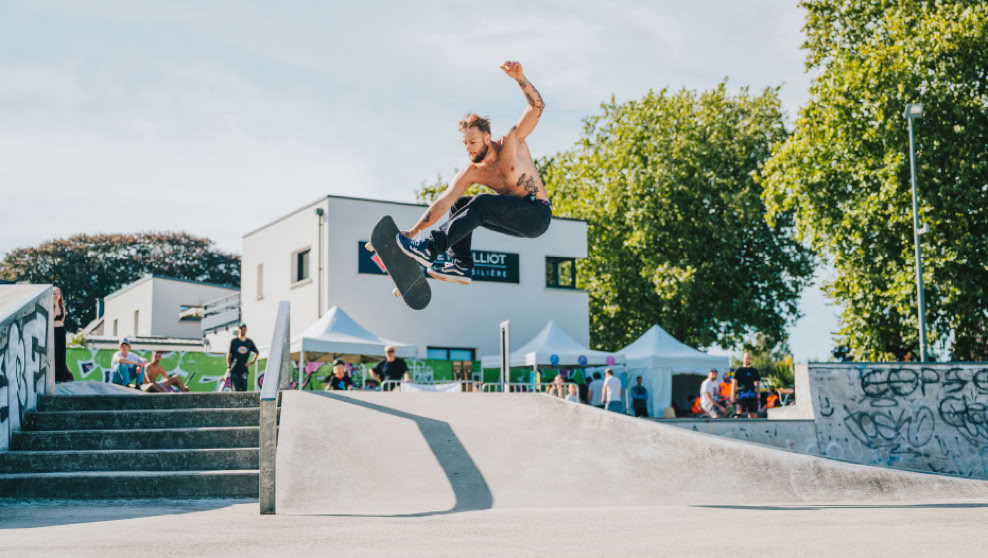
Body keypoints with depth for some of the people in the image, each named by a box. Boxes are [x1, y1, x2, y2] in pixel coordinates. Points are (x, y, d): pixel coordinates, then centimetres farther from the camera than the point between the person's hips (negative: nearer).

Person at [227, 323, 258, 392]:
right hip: (234, 369, -3)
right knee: (236, 389, -8)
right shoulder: (234, 341, 0)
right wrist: (229, 366, -3)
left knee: (244, 388, -3)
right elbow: (229, 354, 3)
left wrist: (251, 362, 11)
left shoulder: (249, 342, 8)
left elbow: (257, 352, 21)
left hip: (244, 369, 3)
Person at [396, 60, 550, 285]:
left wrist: (519, 77, -31)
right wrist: (414, 230, -14)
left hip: (538, 215, -6)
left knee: (481, 203, -27)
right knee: (459, 204, -4)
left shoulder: (512, 143, -8)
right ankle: (460, 264, -14)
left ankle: (430, 249, -32)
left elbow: (537, 106, -15)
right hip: (515, 219, 6)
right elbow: (444, 202, -5)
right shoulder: (471, 172, 1)